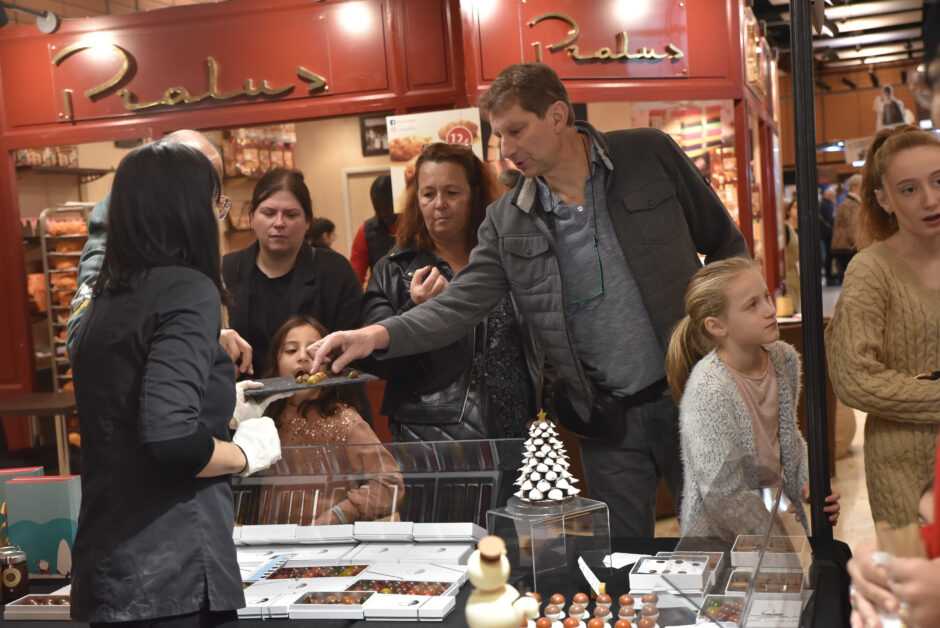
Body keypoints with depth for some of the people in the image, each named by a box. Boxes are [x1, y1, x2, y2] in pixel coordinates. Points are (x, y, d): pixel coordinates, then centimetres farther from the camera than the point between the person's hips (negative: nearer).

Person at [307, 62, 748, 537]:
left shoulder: (650, 155, -3)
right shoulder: (507, 222, 1)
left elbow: (726, 245, 5)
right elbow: (460, 303, -5)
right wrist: (378, 335, -20)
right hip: (609, 424, 2)